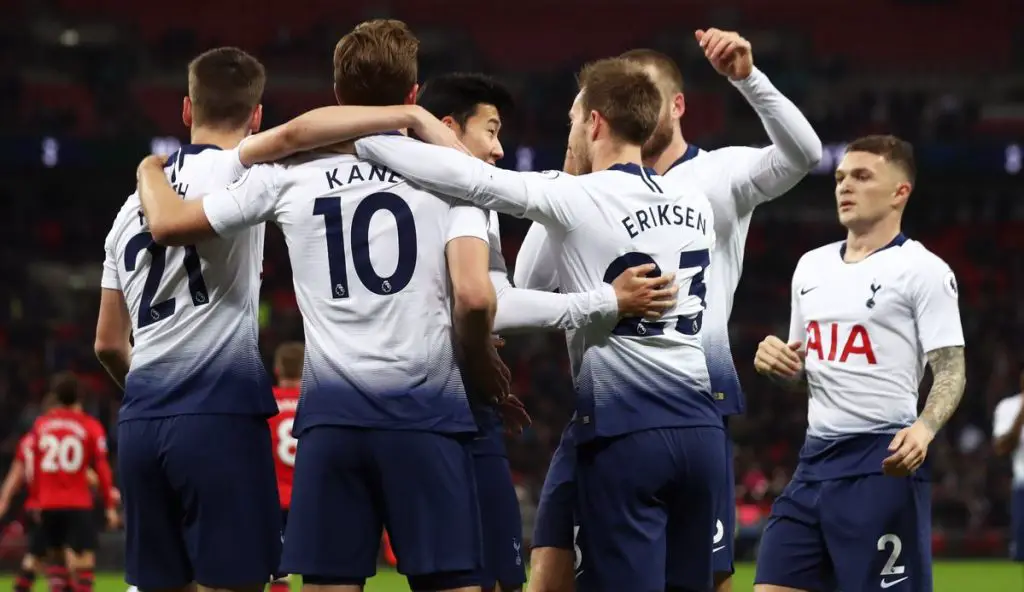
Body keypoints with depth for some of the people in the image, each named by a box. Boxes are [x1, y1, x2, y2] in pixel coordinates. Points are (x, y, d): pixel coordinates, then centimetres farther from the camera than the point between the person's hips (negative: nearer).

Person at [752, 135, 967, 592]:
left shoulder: (923, 270, -6)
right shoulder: (811, 266, 16)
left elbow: (951, 371, -10)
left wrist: (923, 429, -29)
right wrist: (778, 362, 2)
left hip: (884, 464, -7)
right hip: (816, 458, 7)